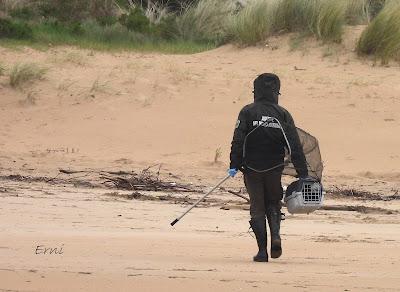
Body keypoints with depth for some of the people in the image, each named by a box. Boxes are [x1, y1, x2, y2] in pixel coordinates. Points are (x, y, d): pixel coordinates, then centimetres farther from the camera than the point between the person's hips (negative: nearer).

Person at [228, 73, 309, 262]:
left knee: (257, 208, 5)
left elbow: (238, 141, -11)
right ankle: (275, 235, -8)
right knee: (273, 204, 19)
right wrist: (303, 173, 1)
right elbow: (295, 146, -1)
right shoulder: (282, 114, 1)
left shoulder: (248, 112, -4)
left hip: (252, 168, -2)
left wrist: (234, 165, -8)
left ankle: (262, 251, 0)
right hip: (275, 168, 2)